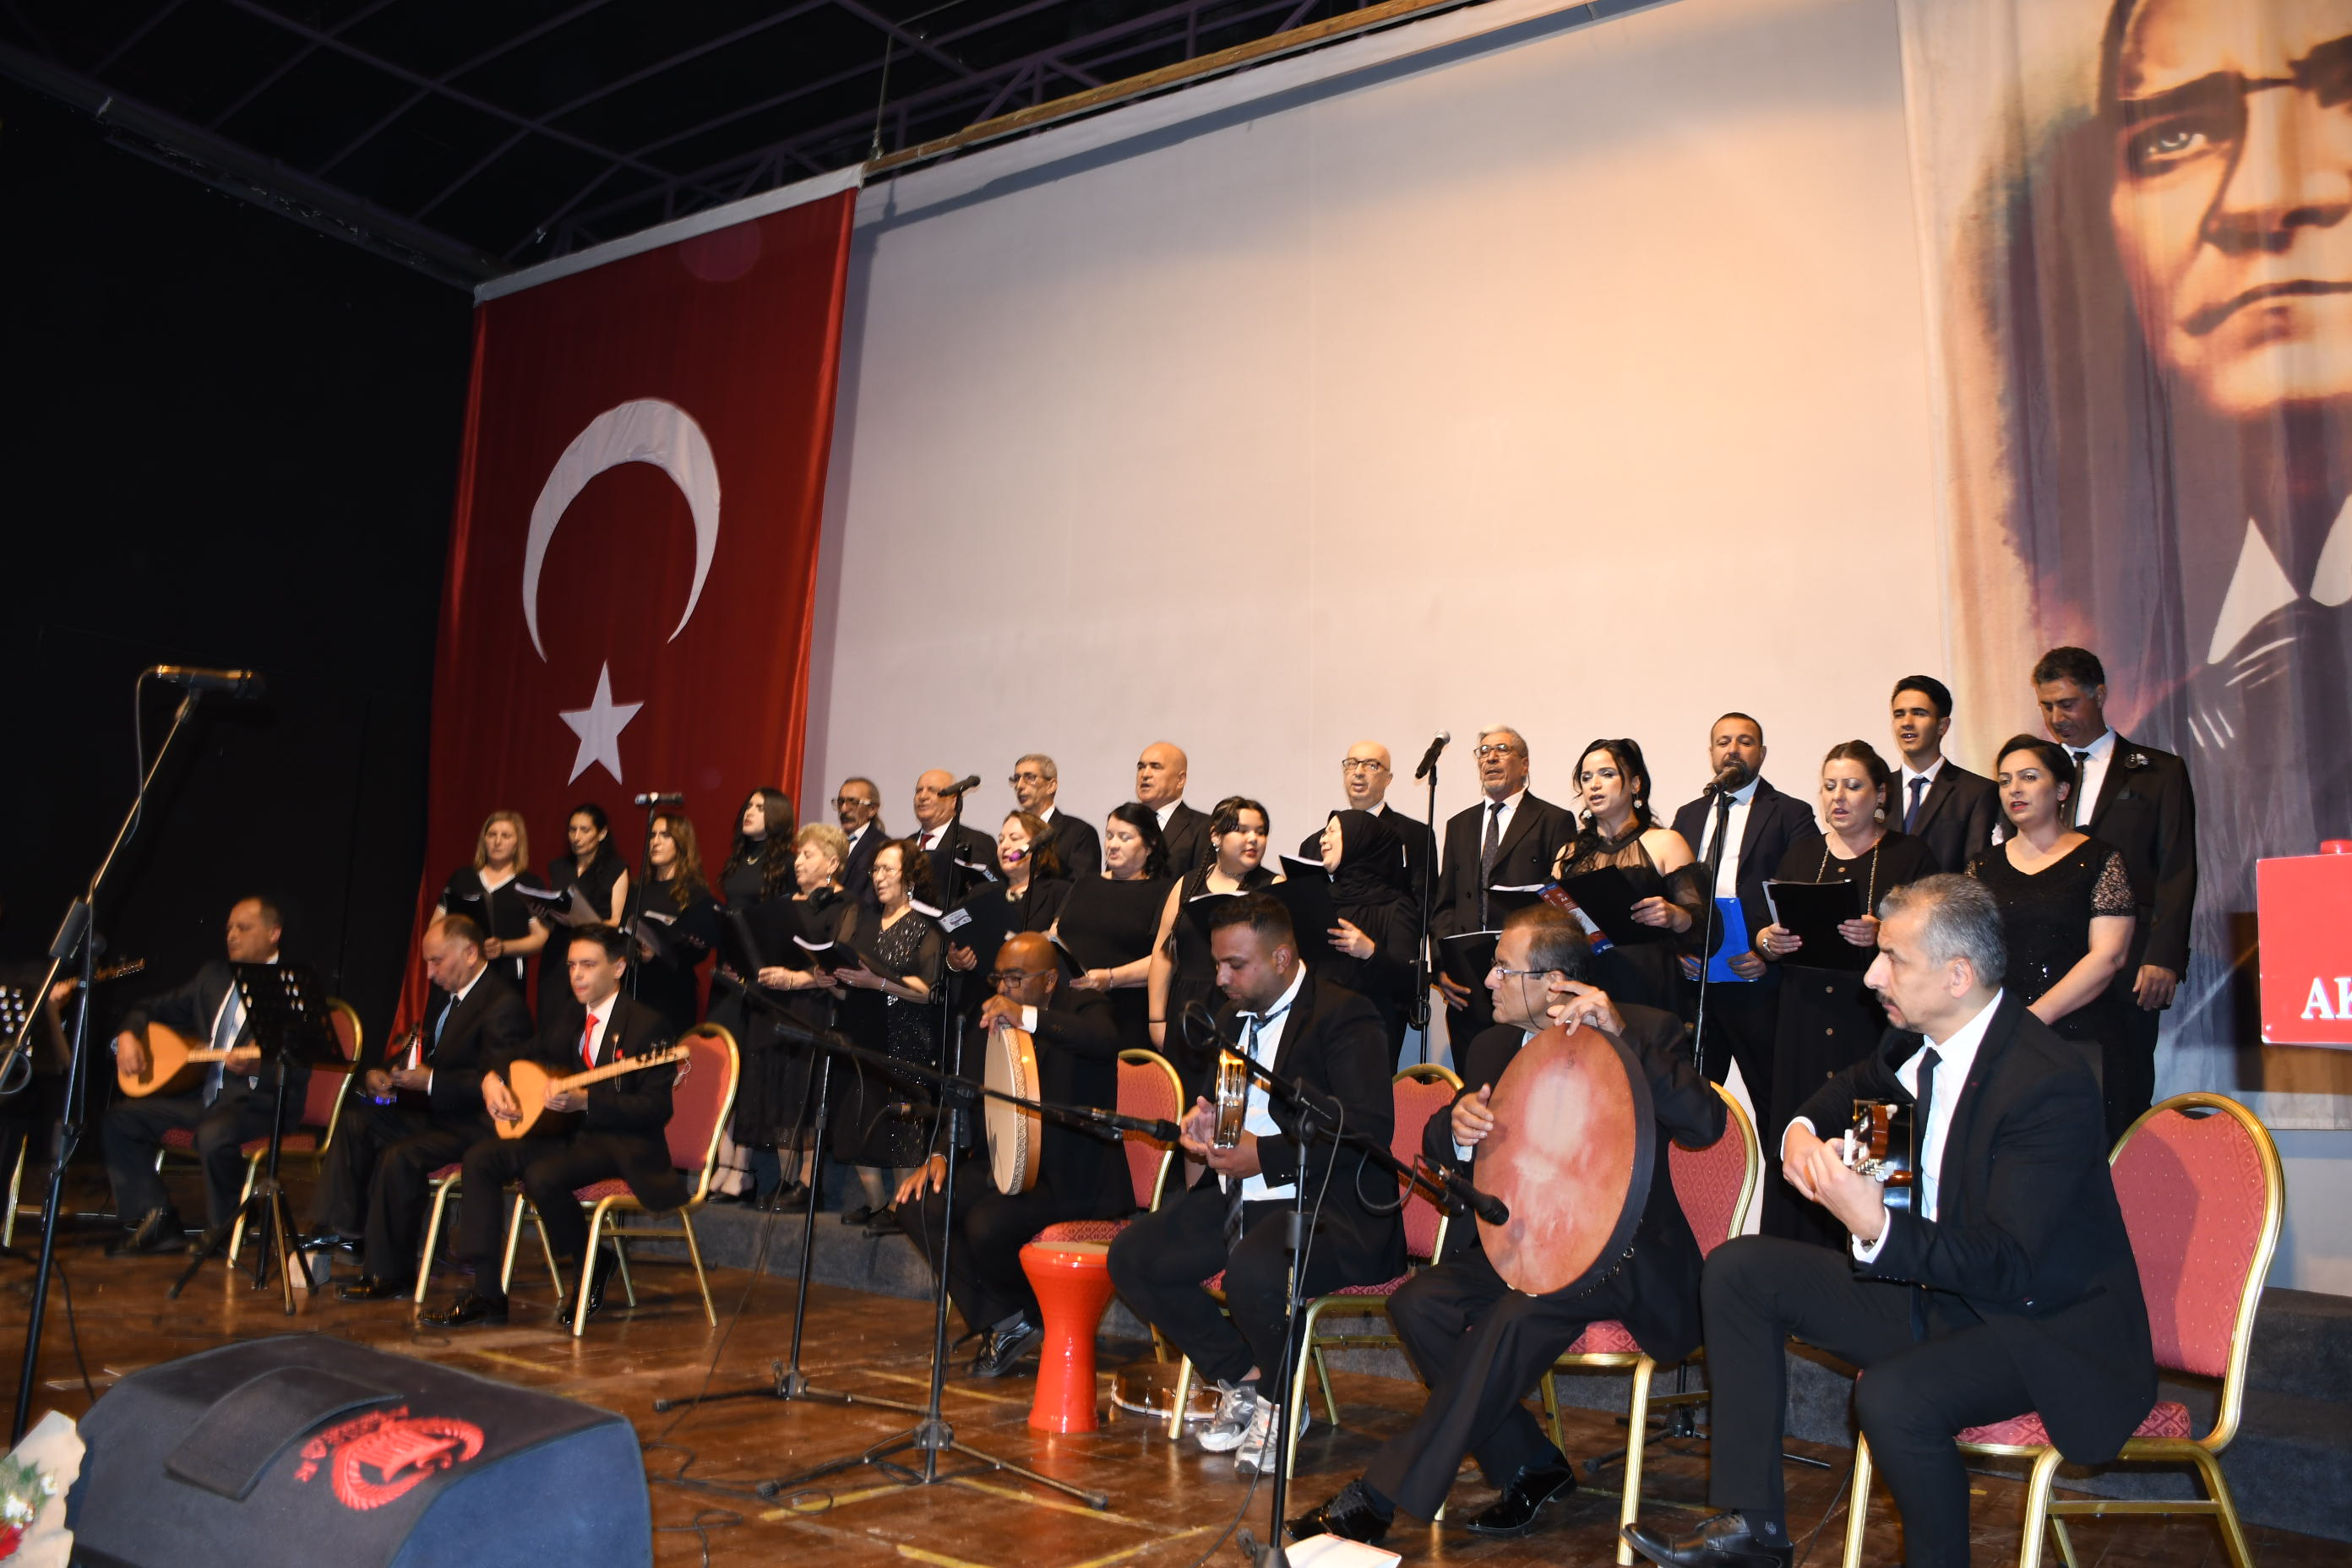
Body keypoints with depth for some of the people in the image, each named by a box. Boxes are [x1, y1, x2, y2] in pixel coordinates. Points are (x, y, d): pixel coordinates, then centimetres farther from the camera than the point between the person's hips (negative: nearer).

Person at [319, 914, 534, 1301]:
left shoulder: (504, 1006, -19)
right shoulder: (450, 996, 13)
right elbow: (421, 1049, 22)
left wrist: (431, 1081, -25)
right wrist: (381, 1072, 3)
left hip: (477, 1124, -10)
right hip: (439, 1113, 10)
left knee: (400, 1156, -27)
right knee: (356, 1121, 2)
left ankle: (389, 1273, -13)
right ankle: (342, 1228, 0)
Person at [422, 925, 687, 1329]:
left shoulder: (647, 1025, -11)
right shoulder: (567, 1021, 14)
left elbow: (656, 1110, -17)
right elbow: (519, 1058, 25)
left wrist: (586, 1102, -27)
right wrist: (493, 1079, 1)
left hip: (624, 1144, -8)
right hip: (570, 1133, 8)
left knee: (542, 1175, -31)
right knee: (480, 1158, -10)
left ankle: (590, 1263, -3)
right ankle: (486, 1292, -8)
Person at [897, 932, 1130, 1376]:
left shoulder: (1082, 1008, -5)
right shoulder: (991, 1022, 12)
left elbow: (1106, 1041, -31)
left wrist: (1028, 1017, -39)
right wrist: (938, 1156, -2)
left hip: (1074, 1178, -7)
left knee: (986, 1223, -29)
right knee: (920, 1203, -13)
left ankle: (1029, 1316, 3)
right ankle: (1000, 1321, -1)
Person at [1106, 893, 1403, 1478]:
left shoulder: (1344, 1017, -11)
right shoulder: (1234, 1016, 15)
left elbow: (1370, 1131, -20)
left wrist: (1266, 1156, -22)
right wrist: (1202, 1121, 2)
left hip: (1324, 1202, -9)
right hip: (1237, 1197, 9)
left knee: (1252, 1272, -36)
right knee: (1131, 1258, -6)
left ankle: (1279, 1402, -4)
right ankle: (1242, 1379, 7)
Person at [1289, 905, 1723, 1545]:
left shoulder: (1646, 1031, -6)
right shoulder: (1492, 1048, 10)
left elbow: (1706, 1124, -21)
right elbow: (1437, 1149, 13)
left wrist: (1622, 1035, -28)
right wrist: (1457, 1127, -13)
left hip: (1621, 1247, -6)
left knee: (1520, 1314, -33)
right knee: (1419, 1303, -19)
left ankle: (1381, 1497, -25)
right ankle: (1533, 1467, -2)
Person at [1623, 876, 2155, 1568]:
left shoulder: (2049, 1081, -26)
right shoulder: (1919, 1040, -1)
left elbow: (2008, 1266, -30)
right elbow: (1856, 1087, 24)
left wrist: (1879, 1230, -46)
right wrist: (1803, 1128, 1)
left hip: (2043, 1324, -9)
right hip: (1932, 1287, 9)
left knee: (1892, 1396, -35)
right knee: (1737, 1269, 1)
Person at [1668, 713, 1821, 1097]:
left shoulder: (1790, 814, 3)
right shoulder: (1688, 816, 18)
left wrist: (1770, 954, -12)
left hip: (1759, 984, -4)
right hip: (1693, 981, 4)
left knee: (1773, 1099, -2)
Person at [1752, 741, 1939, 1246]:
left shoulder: (1909, 856, 4)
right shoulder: (1801, 856, 16)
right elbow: (1763, 939, 14)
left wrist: (1883, 935, -22)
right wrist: (1770, 941, -8)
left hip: (1876, 1029, -3)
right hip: (1804, 1029, 3)